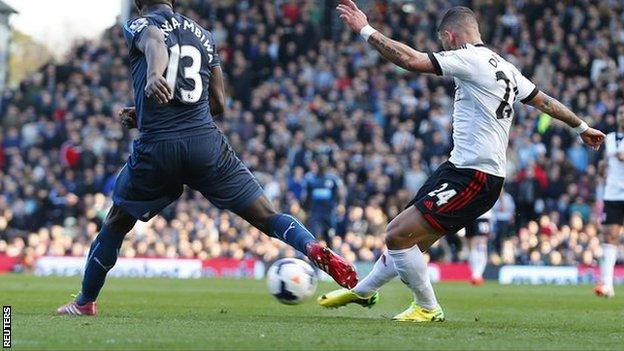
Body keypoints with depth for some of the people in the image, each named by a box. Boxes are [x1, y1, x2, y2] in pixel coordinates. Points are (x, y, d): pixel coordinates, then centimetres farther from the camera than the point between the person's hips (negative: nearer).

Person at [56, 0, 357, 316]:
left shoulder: (140, 26, 5)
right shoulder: (203, 35, 19)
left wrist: (153, 76, -46)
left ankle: (85, 302, 30)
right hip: (206, 142, 2)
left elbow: (155, 44, -22)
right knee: (267, 216, 2)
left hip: (156, 150, -2)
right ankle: (314, 248, -26)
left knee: (116, 225, 19)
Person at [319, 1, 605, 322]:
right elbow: (545, 102, 25)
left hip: (473, 178, -10)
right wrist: (581, 127, 41)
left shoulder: (470, 59, -13)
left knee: (397, 234, -11)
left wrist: (365, 30, -13)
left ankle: (428, 308, 3)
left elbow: (411, 60, -21)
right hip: (461, 168, 10)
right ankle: (363, 292, 33)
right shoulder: (505, 68, 15)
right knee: (409, 240, 18)